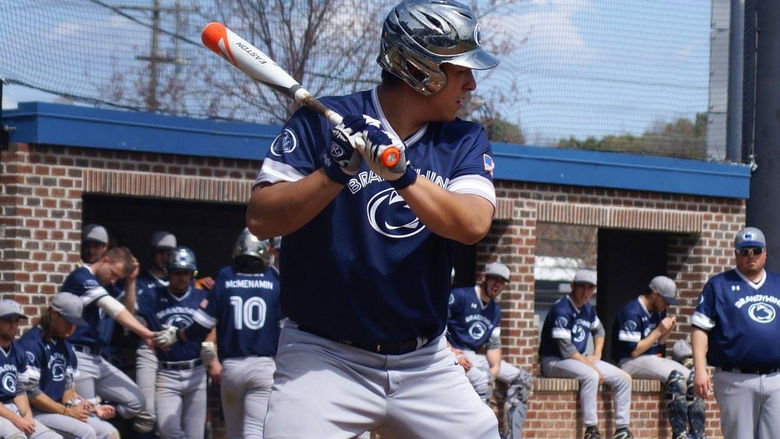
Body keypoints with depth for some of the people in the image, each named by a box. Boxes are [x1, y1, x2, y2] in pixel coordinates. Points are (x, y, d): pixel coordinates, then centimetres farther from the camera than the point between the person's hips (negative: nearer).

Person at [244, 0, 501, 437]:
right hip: (325, 359, -4)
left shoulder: (465, 141, 6)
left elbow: (473, 224, -11)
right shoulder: (323, 122, -4)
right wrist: (334, 173, -23)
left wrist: (402, 174, -24)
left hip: (425, 365, 4)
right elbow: (260, 219, -10)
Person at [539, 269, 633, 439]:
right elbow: (566, 350, -22)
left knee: (624, 378, -2)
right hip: (555, 361, -9)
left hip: (580, 359, 9)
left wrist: (596, 355, 11)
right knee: (591, 376, -37)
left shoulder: (587, 309, 8)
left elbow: (599, 330, 29)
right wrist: (592, 366, -20)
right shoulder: (561, 309, -18)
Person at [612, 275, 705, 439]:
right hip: (630, 363, -9)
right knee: (676, 376, -30)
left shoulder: (658, 311, 14)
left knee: (692, 377, -10)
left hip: (655, 360, 9)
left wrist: (667, 331, 1)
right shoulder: (632, 312, -14)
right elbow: (634, 351, -18)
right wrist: (659, 331, -15)